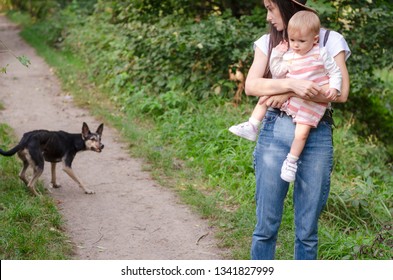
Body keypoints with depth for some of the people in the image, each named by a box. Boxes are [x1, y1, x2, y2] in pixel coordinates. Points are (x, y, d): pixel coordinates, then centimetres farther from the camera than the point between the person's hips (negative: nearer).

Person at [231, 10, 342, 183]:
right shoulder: (288, 56, 4)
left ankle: (291, 162, -5)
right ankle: (251, 127, 14)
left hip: (312, 103, -6)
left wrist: (334, 88, -19)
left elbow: (335, 72, -2)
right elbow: (277, 73, 5)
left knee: (302, 132, -19)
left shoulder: (321, 54, -7)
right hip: (290, 97, 6)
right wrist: (276, 54, -1)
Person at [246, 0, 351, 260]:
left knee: (307, 229, 4)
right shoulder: (268, 42, 11)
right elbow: (251, 85, -4)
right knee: (266, 225, 1)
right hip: (275, 133, 1)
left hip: (317, 137, -1)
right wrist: (292, 84, -20)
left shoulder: (331, 40, 5)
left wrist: (290, 94, -12)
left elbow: (341, 93, -7)